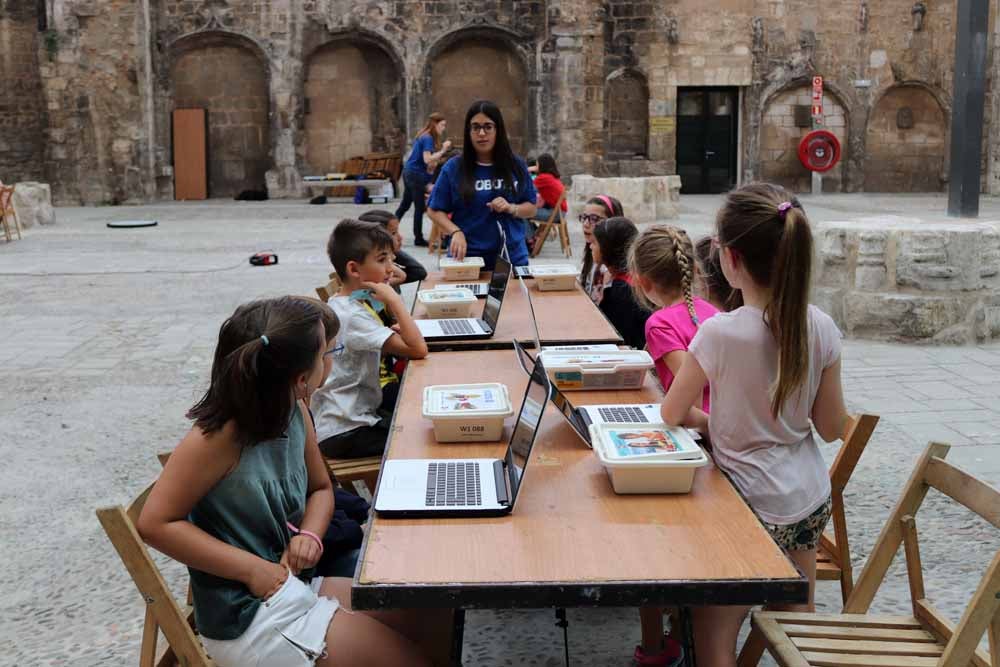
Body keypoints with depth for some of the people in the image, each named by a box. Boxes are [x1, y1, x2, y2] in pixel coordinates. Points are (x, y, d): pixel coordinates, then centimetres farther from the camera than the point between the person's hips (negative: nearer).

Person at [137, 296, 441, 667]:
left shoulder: (295, 413, -2)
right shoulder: (221, 435, -24)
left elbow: (320, 488, 14)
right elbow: (155, 524, -20)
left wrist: (310, 535, -8)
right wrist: (251, 569, -20)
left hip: (296, 587, 8)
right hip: (250, 620, -8)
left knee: (428, 609, 9)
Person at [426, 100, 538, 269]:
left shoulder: (516, 166, 2)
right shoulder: (454, 168, -3)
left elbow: (531, 209, 7)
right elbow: (434, 210, -1)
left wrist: (511, 209, -13)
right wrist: (456, 232, -17)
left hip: (512, 258, 2)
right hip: (467, 258, -2)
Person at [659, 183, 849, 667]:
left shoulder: (721, 333, -22)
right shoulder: (821, 328, -8)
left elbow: (672, 415, -8)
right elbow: (832, 427, 0)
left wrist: (712, 423, 12)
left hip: (754, 507, -6)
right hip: (810, 500, 6)